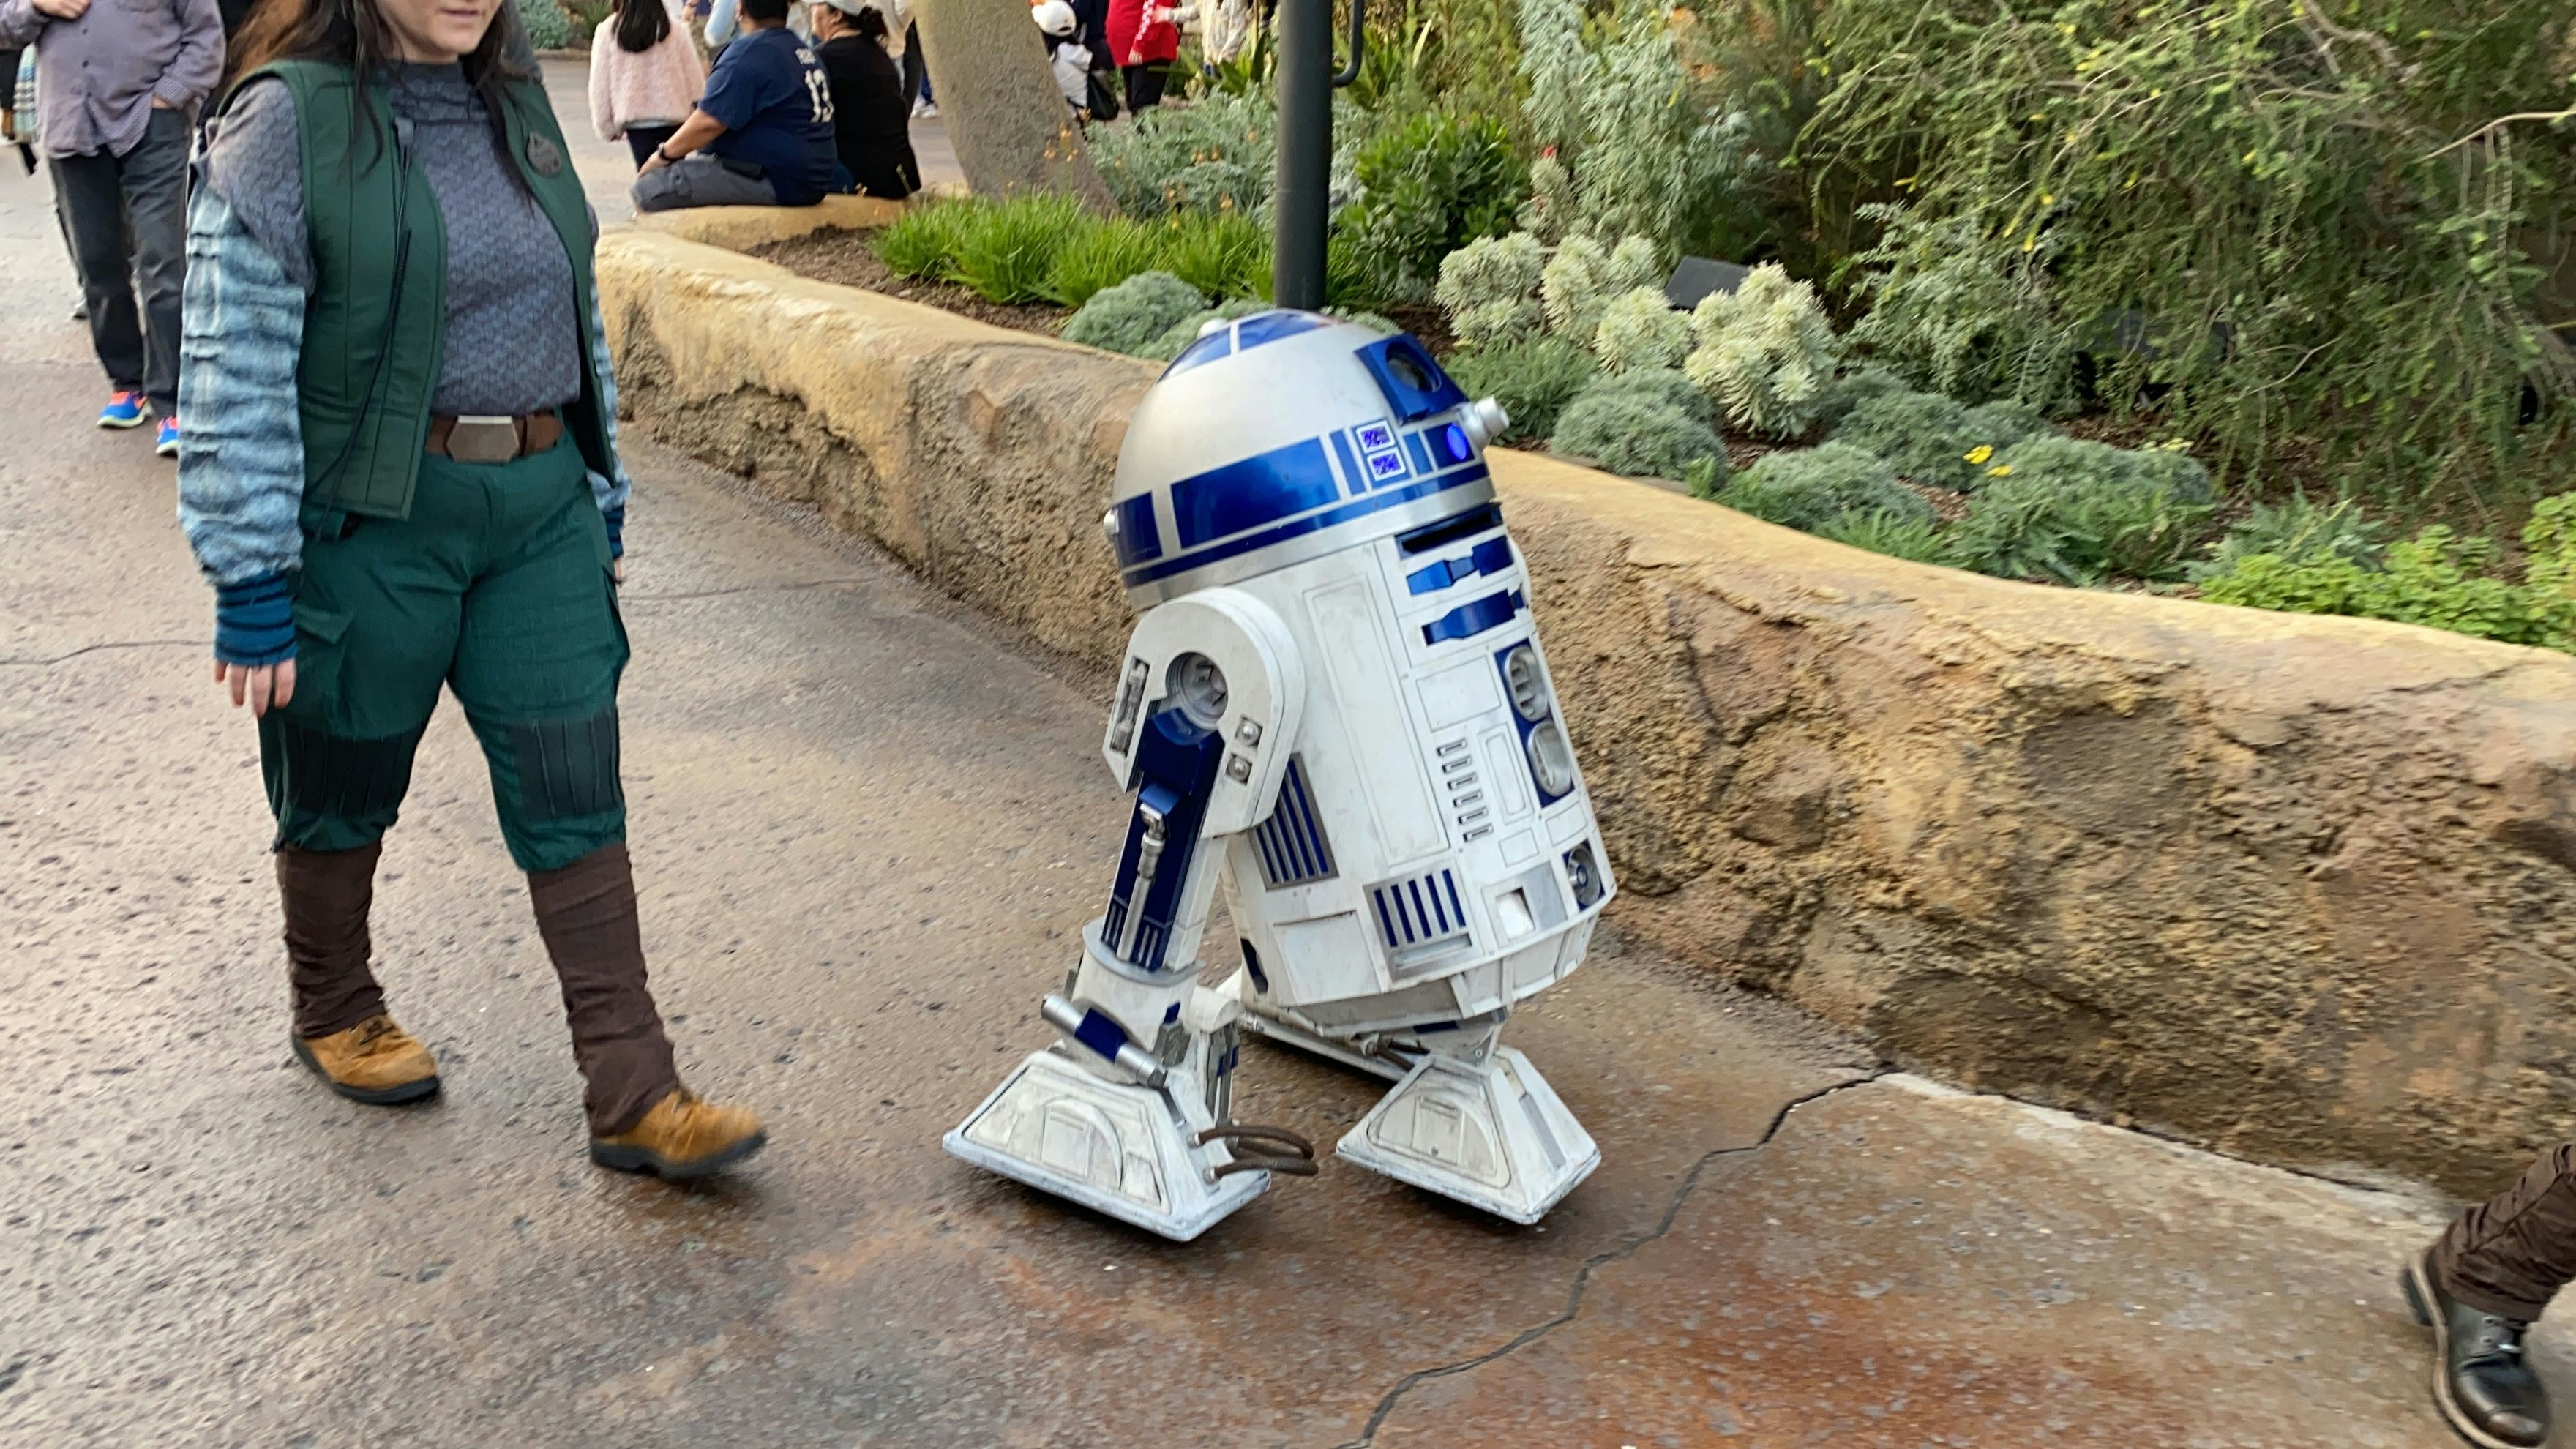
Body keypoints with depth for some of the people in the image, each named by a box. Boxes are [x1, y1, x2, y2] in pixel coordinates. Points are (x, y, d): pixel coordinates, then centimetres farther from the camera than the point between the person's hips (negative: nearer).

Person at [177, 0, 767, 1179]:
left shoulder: (516, 101, 9)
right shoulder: (289, 119, -10)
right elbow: (238, 369, -13)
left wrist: (600, 498, 16)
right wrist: (253, 585, -15)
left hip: (541, 508, 5)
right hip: (370, 520, -5)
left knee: (575, 793, 1)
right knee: (346, 788, 14)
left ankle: (633, 1097, 5)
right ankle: (332, 1013, 40)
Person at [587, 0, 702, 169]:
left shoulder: (607, 31, -2)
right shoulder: (675, 28, -7)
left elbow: (600, 85, 2)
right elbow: (693, 76, -1)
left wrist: (606, 125, 12)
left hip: (635, 120, 1)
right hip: (672, 116, -1)